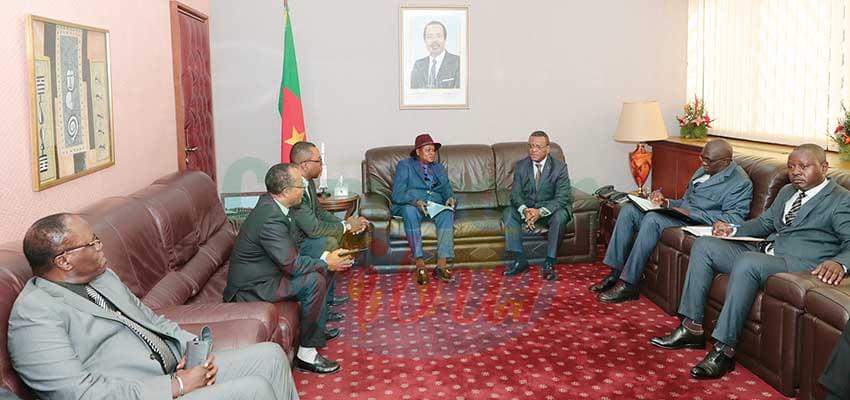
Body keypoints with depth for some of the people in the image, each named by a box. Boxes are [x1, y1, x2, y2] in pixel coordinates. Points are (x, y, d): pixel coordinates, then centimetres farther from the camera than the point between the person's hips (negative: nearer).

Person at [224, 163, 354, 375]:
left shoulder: (271, 204, 1)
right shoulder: (271, 219, -29)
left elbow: (292, 247, 10)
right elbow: (291, 264, -28)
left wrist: (324, 257, -2)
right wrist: (326, 264, -14)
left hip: (263, 272, 10)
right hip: (252, 287, -10)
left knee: (318, 268, 13)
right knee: (314, 280, -21)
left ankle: (318, 330, 24)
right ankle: (306, 353, -12)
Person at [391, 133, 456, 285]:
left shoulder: (439, 168, 24)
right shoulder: (405, 165, 9)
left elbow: (447, 190, 15)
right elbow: (397, 195, -3)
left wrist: (450, 198, -10)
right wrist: (415, 201, -22)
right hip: (410, 205, -3)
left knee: (448, 212, -32)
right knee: (410, 211, -39)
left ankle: (442, 264, -39)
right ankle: (420, 264, -41)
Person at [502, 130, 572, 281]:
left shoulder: (559, 167, -10)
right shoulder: (520, 166, -1)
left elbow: (562, 198, -17)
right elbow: (515, 194, -6)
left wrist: (540, 212, -33)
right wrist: (525, 210, -29)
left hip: (550, 211, -3)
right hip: (526, 209, 3)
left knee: (560, 216, -34)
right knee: (508, 213, -24)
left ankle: (549, 263, -25)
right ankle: (520, 260, -20)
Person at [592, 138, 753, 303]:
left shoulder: (741, 183, -8)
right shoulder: (703, 170, 19)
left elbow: (733, 219, -19)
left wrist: (691, 214, -24)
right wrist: (666, 203, 3)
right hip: (680, 214, 9)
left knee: (653, 218, -32)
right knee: (628, 209, -7)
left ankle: (628, 285, -26)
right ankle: (616, 273, -9)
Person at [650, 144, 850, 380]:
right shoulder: (787, 192, 22)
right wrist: (733, 230, 9)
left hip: (801, 263, -9)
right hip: (762, 251, 9)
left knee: (747, 262, -37)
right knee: (704, 245, -5)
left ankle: (724, 349, -31)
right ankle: (692, 329, -8)